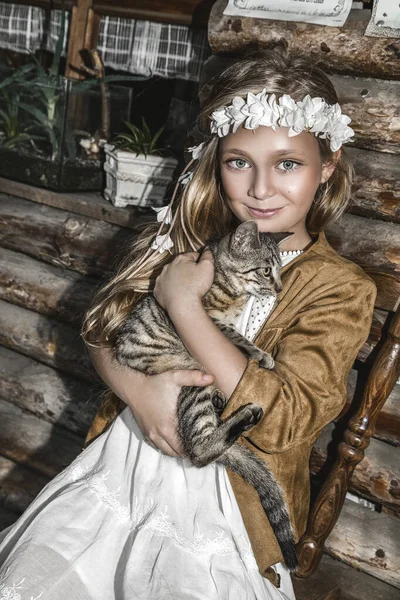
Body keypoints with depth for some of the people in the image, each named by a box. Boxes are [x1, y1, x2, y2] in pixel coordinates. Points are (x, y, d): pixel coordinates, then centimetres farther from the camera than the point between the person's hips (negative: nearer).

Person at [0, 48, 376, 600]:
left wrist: (182, 302, -22)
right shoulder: (192, 241, 2)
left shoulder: (340, 287, -11)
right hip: (126, 464, 3)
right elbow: (103, 328, 2)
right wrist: (136, 387, -21)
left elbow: (282, 421, -22)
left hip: (224, 499, -3)